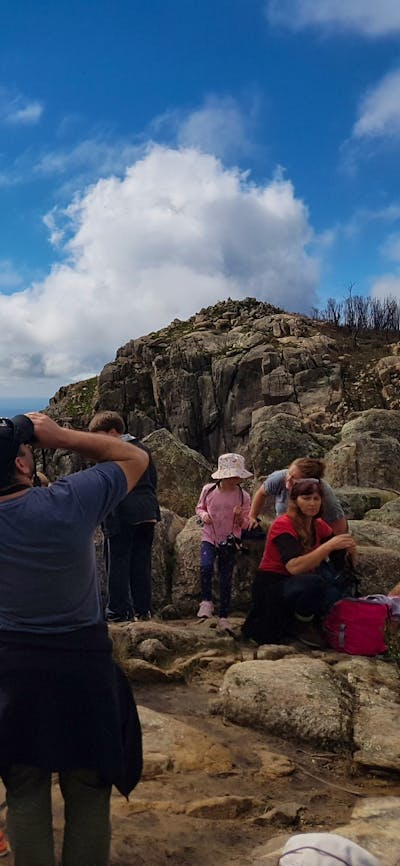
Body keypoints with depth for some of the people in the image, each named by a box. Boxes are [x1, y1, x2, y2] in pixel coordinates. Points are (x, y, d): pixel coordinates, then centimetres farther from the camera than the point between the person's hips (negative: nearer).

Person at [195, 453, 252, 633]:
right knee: (206, 566, -27)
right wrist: (203, 515, -10)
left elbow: (245, 524, 1)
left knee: (226, 579, 4)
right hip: (209, 537, 0)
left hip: (230, 541, 1)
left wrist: (240, 517, -21)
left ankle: (223, 618, 14)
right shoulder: (208, 490, -5)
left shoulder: (243, 496, -6)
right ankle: (206, 601, -4)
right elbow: (199, 508, 12)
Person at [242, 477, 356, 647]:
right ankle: (303, 625, -6)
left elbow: (341, 563, 4)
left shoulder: (319, 526, 2)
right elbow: (294, 567, -33)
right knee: (314, 583, -34)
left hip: (297, 586, 7)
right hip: (271, 587, -7)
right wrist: (329, 545, -36)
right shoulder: (283, 525, -19)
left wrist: (349, 549, -18)